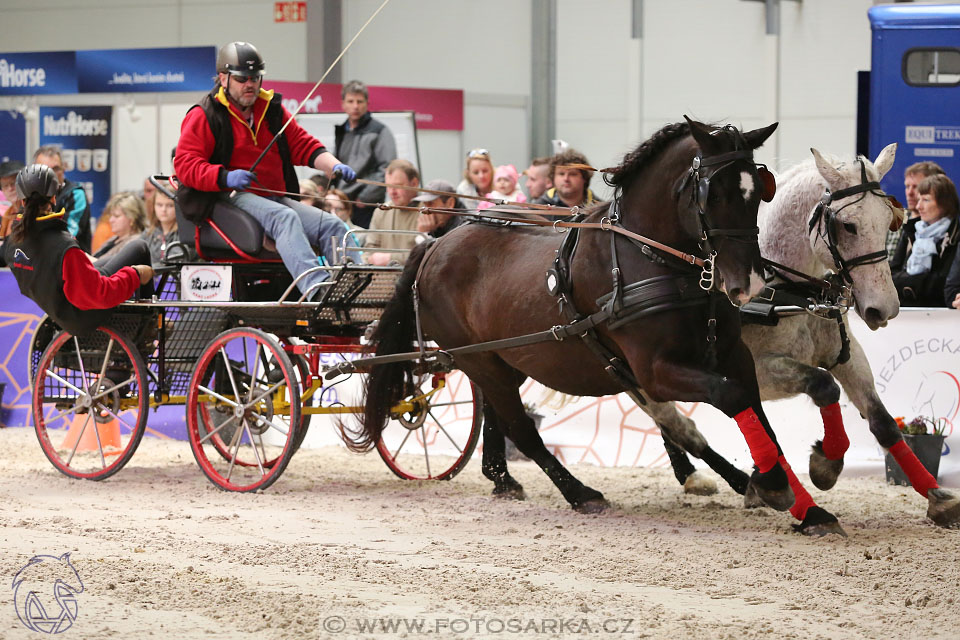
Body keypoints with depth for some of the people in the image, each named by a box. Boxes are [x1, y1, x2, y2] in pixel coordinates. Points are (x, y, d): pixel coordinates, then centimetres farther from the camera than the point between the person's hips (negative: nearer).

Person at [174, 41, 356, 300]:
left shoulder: (273, 110, 20)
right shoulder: (204, 116, 1)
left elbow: (304, 145, 18)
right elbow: (185, 164, -8)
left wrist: (334, 166, -2)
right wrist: (225, 177, -24)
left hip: (276, 197, 7)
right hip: (232, 198, -7)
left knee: (333, 225, -13)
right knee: (285, 218, -35)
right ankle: (314, 286, -55)